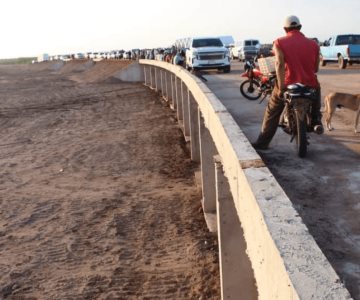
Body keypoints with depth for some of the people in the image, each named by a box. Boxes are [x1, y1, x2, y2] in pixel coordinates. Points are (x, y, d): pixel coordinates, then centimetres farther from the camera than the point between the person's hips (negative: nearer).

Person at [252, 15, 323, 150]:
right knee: (316, 87, 37)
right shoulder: (313, 44, 7)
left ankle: (263, 142, 21)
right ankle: (316, 121, 20)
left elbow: (280, 64, -15)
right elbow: (315, 69, 9)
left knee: (272, 112, 20)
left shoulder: (279, 43, 0)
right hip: (309, 86, 2)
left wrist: (281, 87, -18)